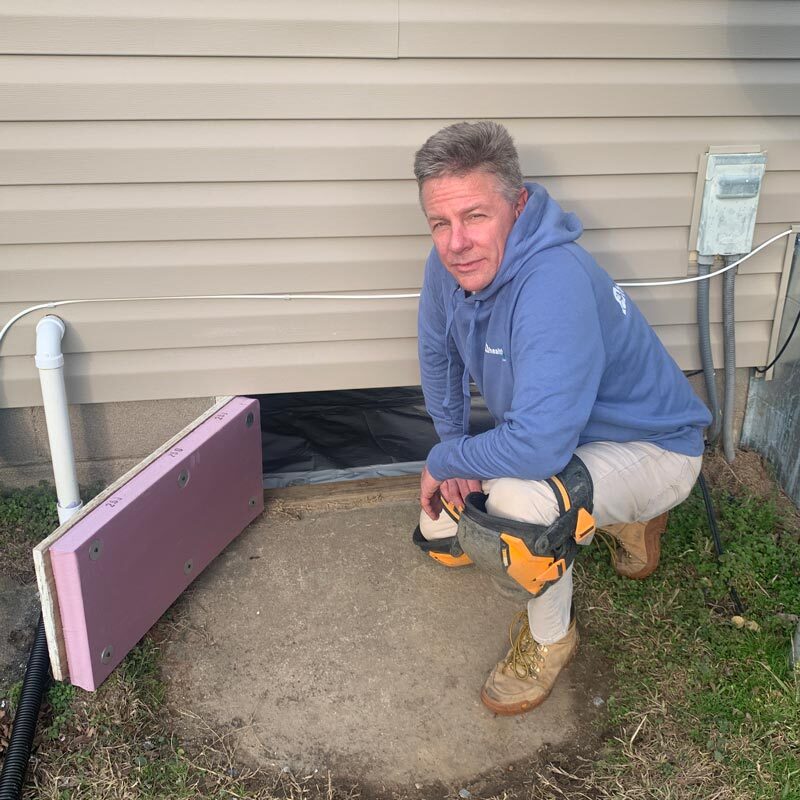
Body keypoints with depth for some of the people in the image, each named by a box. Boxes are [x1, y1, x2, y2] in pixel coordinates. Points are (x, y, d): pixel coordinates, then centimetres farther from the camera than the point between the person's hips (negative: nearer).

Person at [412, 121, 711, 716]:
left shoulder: (555, 284, -38)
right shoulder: (451, 263, -13)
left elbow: (538, 445, -44)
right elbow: (437, 353, 7)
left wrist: (444, 462, -25)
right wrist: (455, 445, -2)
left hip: (652, 450, -8)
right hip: (569, 441, 9)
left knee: (517, 495, -38)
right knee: (442, 538, 12)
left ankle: (550, 636, -4)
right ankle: (623, 519, 24)